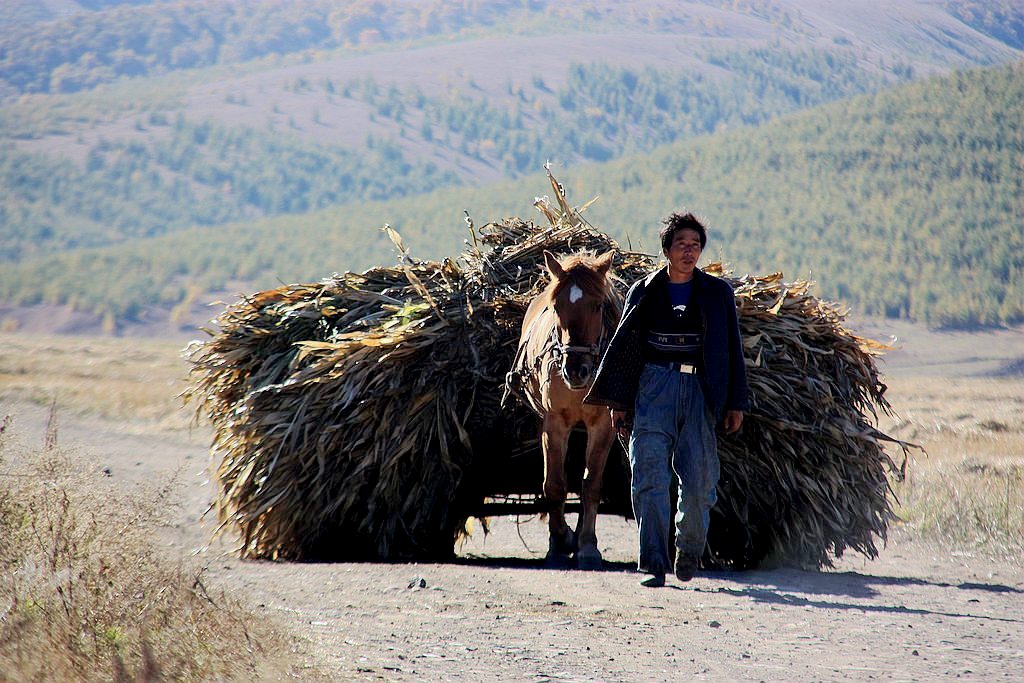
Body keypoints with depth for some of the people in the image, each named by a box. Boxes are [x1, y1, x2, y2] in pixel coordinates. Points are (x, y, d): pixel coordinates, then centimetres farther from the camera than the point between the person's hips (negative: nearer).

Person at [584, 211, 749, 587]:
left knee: (699, 482, -1)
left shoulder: (718, 293, 9)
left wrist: (736, 403, 3)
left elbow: (732, 349, 9)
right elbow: (624, 346, 10)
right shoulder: (644, 292, 8)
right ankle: (654, 565, -7)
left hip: (699, 390, 0)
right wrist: (618, 401, 5)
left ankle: (689, 549, 25)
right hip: (653, 387, 0)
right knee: (650, 479, -8)